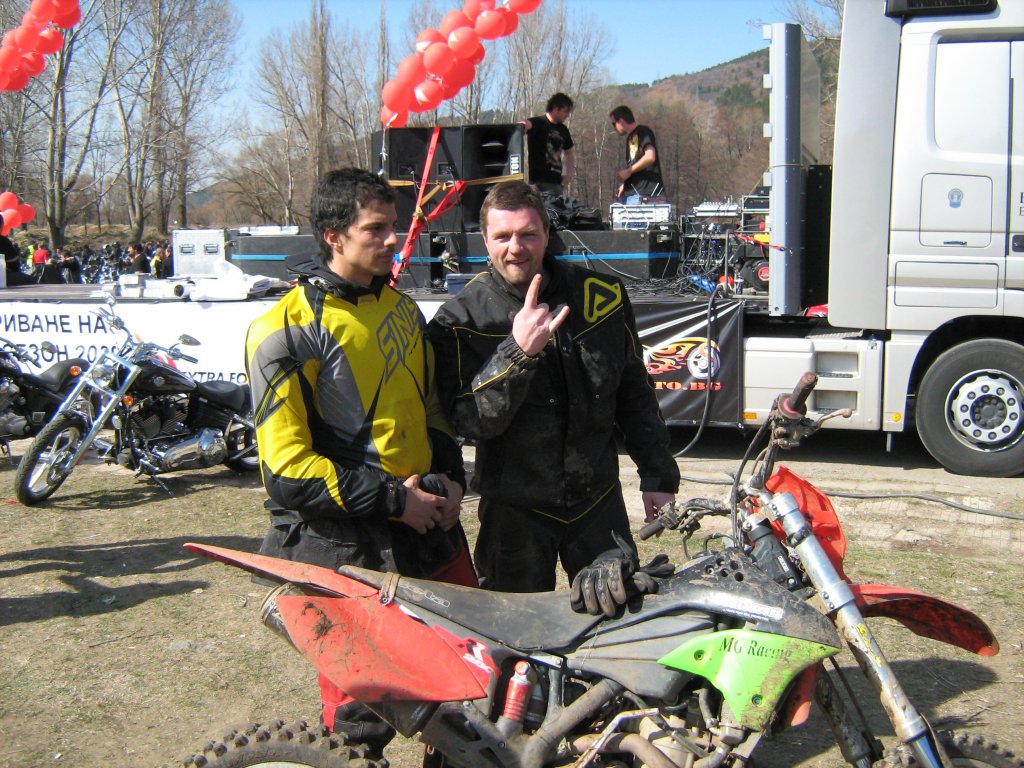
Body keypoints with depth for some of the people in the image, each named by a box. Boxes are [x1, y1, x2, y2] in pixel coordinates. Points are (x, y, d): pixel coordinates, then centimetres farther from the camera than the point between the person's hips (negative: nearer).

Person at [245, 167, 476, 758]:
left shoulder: (403, 308, 11)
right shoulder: (286, 331, -12)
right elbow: (288, 468, -15)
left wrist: (451, 479, 5)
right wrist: (391, 499, -16)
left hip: (428, 523, 7)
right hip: (343, 550, -7)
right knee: (363, 718, 1)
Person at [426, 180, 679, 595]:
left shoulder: (603, 296, 1)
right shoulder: (460, 319, -8)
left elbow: (635, 393, 9)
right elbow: (471, 422, -18)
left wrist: (657, 476, 10)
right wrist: (518, 351, -30)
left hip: (599, 500, 3)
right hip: (513, 510, -2)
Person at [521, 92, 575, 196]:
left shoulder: (562, 130, 16)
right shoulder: (538, 123, -5)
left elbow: (569, 152, 29)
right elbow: (527, 124, -27)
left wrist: (569, 174, 15)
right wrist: (524, 125, -52)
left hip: (557, 182, 8)